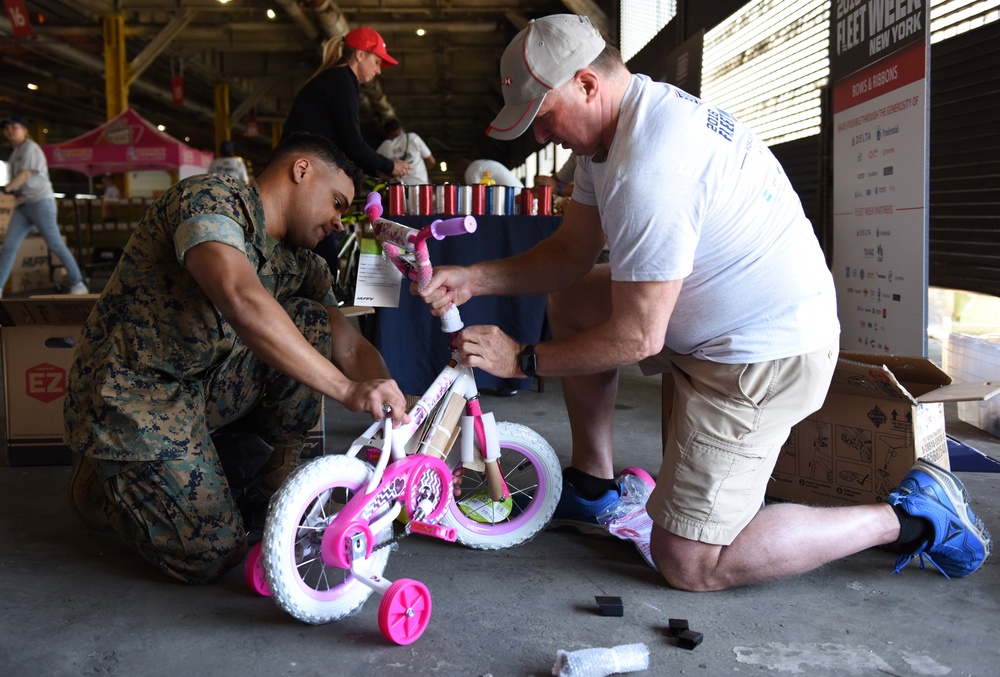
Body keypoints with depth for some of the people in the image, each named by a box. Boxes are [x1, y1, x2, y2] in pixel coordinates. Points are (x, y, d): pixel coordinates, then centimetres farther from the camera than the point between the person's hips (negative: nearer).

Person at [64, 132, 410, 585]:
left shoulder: (299, 263, 7)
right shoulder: (212, 198, -18)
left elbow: (350, 347, 3)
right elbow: (242, 303, -35)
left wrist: (396, 414, -15)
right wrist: (348, 390, -38)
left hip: (206, 388, 7)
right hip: (133, 395, -7)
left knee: (311, 323, -11)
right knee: (212, 555, -14)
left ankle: (275, 486, 2)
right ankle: (101, 484, 14)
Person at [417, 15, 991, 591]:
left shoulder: (648, 172, -29)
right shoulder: (643, 110, 4)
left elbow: (636, 338, -24)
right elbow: (572, 252, 10)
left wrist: (523, 360, -12)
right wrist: (473, 279, -1)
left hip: (766, 354, -10)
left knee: (687, 563, -6)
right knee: (570, 300, 16)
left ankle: (911, 516, 2)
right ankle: (594, 492, 24)